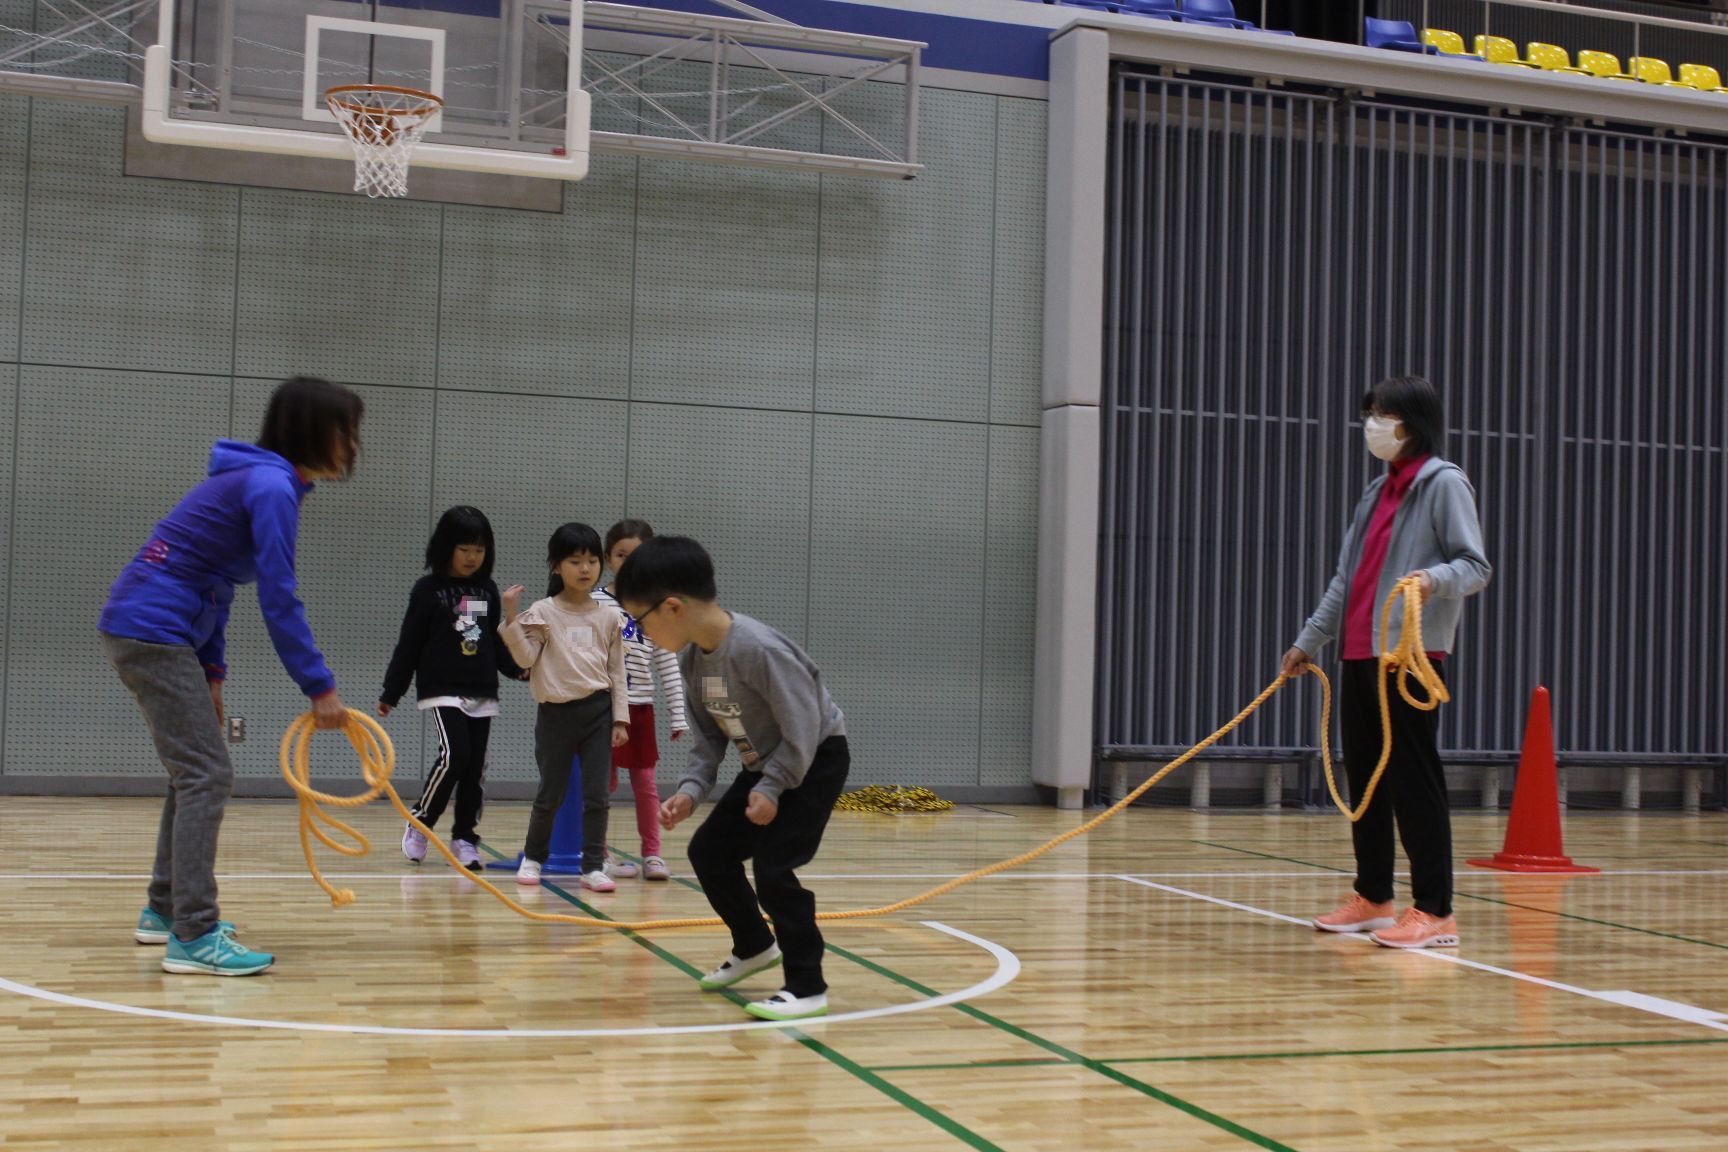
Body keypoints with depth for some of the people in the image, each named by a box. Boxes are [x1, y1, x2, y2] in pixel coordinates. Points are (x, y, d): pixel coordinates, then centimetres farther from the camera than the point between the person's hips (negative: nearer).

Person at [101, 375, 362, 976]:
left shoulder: (256, 479, 15)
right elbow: (279, 601, -18)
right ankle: (193, 937, -12)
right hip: (154, 632, -10)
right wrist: (319, 686, -14)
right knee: (207, 774, -11)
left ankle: (165, 911, 28)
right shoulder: (272, 487, -15)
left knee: (194, 771, 18)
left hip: (147, 632, 10)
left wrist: (211, 670, 14)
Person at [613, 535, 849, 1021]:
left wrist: (772, 786, -24)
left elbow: (803, 726, -29)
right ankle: (755, 945, 31)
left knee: (773, 865, -17)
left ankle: (807, 986, -5)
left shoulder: (757, 649, -33)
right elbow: (708, 731, 4)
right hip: (764, 765, 9)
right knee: (708, 851, 10)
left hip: (815, 758, -9)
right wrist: (691, 788, -8)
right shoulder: (691, 657, -6)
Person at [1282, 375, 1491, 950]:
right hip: (1359, 653, 8)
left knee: (1413, 779, -8)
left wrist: (1436, 578, -30)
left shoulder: (1444, 483, -4)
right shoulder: (1379, 490, 19)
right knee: (1364, 777, 11)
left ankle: (1435, 913, -3)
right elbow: (1347, 578, 24)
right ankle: (1373, 899, 21)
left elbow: (1477, 566, -10)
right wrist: (1309, 641, 26)